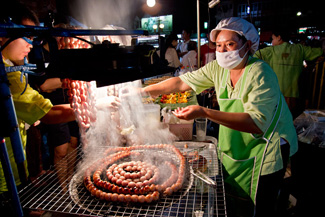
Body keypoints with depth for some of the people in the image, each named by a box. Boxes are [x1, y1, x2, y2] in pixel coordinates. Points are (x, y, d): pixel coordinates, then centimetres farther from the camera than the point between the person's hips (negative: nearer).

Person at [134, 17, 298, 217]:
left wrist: (205, 112, -42)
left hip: (266, 149, -5)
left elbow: (257, 123, -34)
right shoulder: (218, 68, -4)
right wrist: (144, 91, -5)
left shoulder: (260, 74, -24)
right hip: (234, 148, 6)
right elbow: (182, 82, -1)